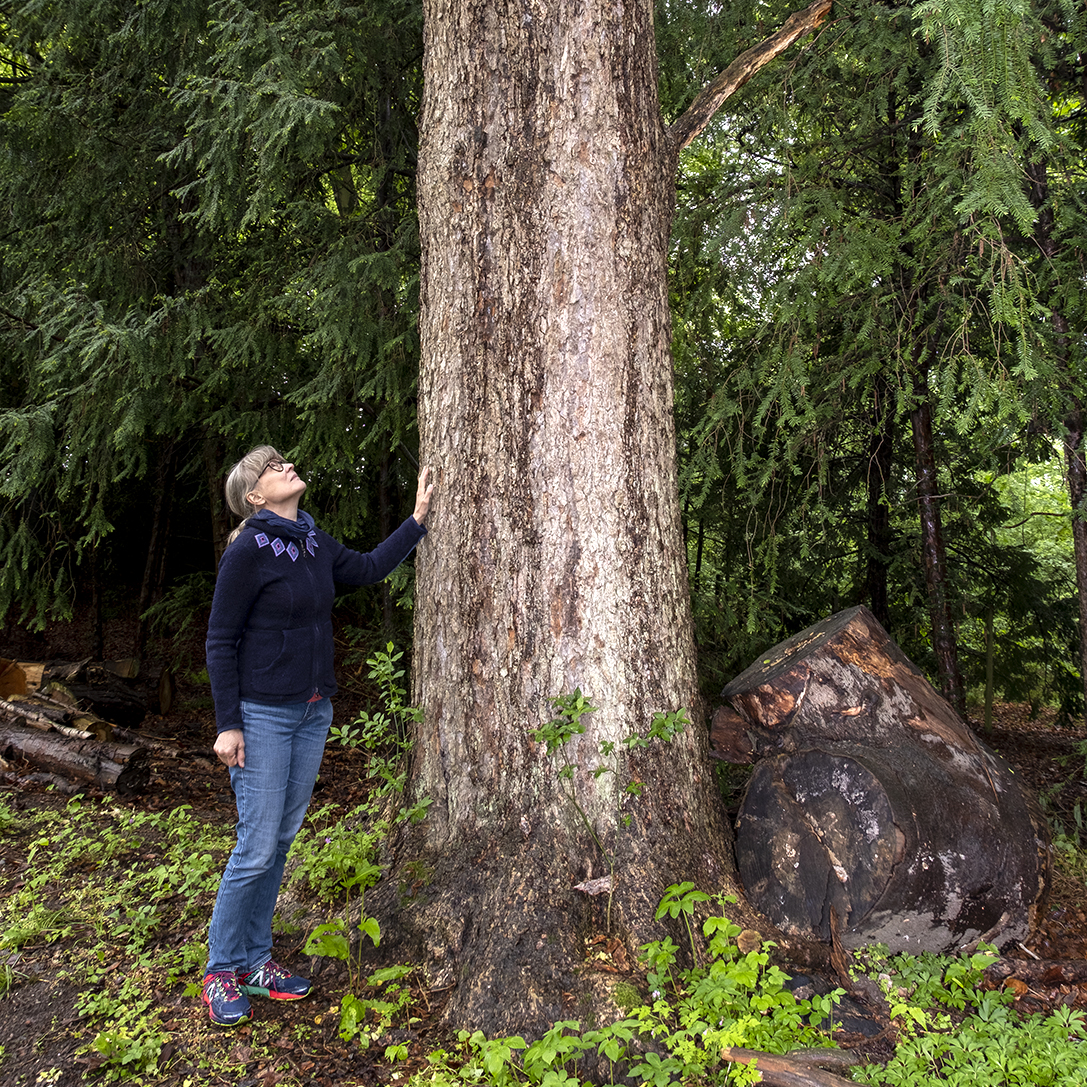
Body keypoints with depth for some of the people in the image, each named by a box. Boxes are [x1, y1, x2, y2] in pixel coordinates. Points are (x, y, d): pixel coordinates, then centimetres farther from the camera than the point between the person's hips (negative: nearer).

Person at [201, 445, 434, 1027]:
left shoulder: (315, 544, 5)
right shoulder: (248, 552, -14)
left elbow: (369, 568, 20)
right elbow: (220, 641, -11)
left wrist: (418, 516, 15)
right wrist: (228, 725, -13)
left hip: (314, 712, 7)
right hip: (262, 716, -7)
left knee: (281, 841, 14)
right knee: (257, 849, -2)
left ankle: (255, 959, 27)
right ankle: (222, 972, 17)